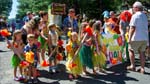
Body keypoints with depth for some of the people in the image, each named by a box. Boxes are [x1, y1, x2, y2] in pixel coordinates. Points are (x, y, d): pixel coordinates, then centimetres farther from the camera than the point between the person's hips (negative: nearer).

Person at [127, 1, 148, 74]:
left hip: (137, 38, -6)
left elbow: (132, 28, -17)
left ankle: (132, 66, 13)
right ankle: (142, 68, 11)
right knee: (141, 52, 11)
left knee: (131, 50, 11)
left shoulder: (135, 16, -12)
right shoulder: (145, 16, 13)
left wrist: (129, 38, -14)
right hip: (145, 38, 7)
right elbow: (145, 27, 17)